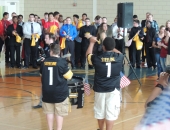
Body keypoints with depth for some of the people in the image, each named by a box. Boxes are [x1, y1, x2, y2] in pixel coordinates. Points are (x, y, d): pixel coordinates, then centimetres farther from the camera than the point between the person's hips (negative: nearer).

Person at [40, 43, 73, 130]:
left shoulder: (44, 62, -1)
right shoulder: (62, 62, -14)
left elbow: (41, 75, 13)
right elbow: (69, 76, -9)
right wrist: (68, 70, 9)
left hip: (47, 91, 4)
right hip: (60, 92, -3)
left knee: (49, 112, 13)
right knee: (59, 113, 4)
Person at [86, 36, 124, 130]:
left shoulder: (97, 58, -11)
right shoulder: (119, 57, -10)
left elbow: (88, 54, 12)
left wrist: (92, 42, 24)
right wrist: (111, 47, 31)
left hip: (100, 90, 1)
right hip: (113, 90, -1)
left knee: (100, 112, 18)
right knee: (110, 113, 2)